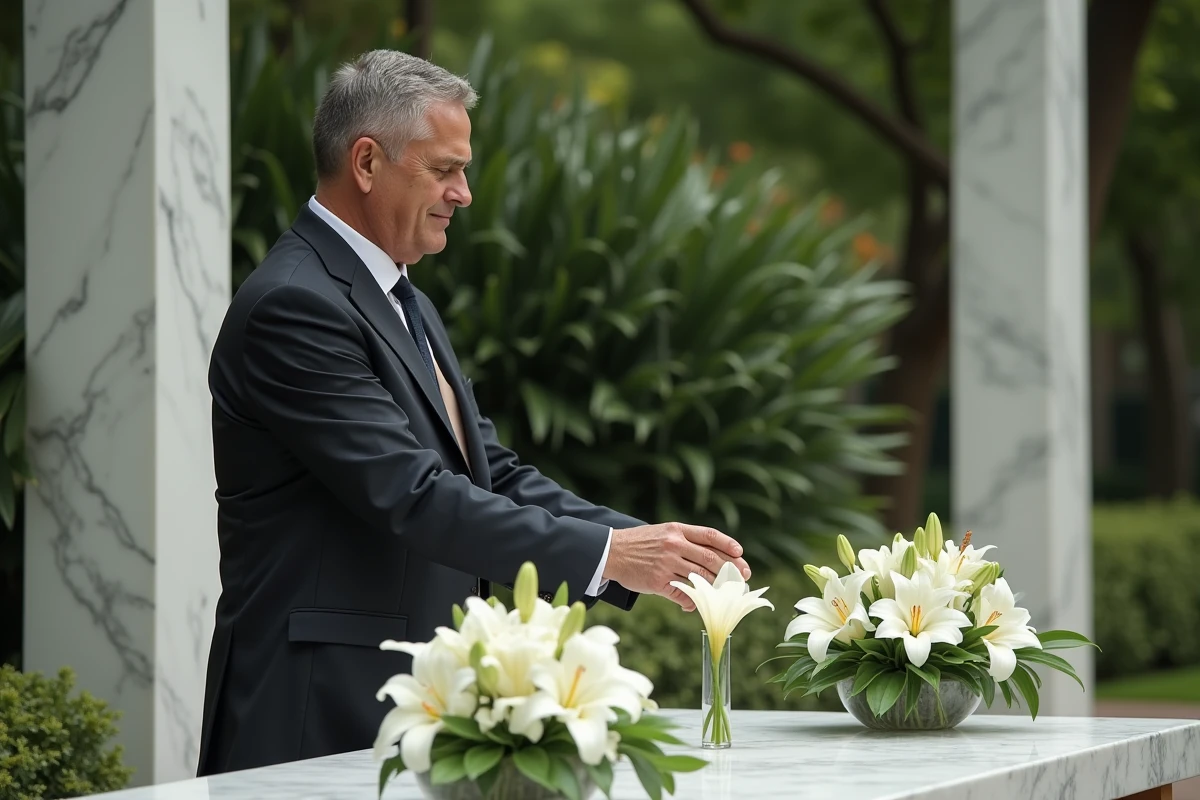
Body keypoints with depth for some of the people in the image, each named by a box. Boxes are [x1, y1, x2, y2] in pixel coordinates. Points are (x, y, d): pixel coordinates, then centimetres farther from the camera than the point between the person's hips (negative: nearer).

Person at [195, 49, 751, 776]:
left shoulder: (407, 306, 17)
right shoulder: (294, 307, -15)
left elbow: (493, 477, 14)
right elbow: (411, 499, -22)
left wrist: (647, 545, 0)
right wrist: (608, 554, -22)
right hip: (320, 717, -9)